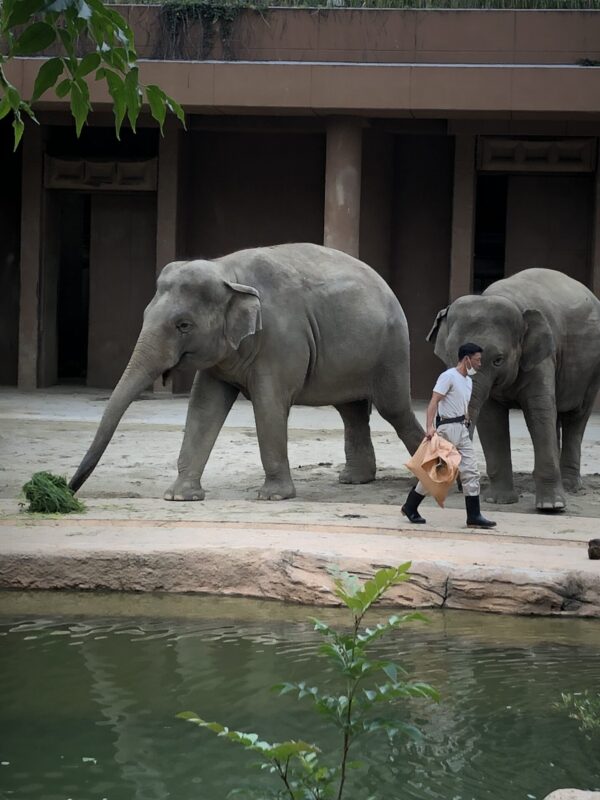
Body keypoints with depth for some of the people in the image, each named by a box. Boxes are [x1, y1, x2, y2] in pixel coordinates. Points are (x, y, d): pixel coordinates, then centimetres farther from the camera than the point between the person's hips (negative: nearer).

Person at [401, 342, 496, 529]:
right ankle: (410, 507, 13)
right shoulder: (449, 376, -11)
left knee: (471, 472, 1)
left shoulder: (468, 381, 18)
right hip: (446, 429, -8)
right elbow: (434, 401, -19)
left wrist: (466, 424, 18)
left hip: (462, 431, 8)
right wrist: (430, 426, -29)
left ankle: (474, 516, 1)